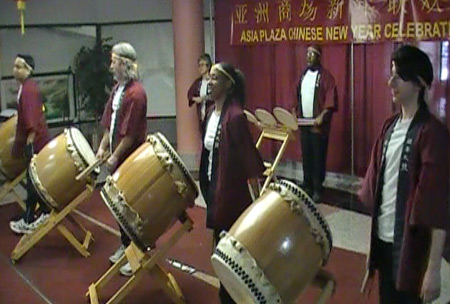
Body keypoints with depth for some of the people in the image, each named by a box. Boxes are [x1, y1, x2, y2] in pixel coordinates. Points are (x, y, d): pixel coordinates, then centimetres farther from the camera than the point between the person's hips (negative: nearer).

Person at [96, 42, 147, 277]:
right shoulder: (117, 89, 9)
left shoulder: (135, 93, -19)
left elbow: (130, 133, -20)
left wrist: (115, 156, -15)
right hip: (116, 157, 9)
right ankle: (125, 245, 33)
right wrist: (103, 147, 7)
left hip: (131, 159, -9)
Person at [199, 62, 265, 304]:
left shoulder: (235, 115, -19)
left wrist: (256, 186, -22)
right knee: (221, 238, 17)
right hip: (213, 183, 9)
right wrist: (206, 182, 18)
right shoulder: (211, 112, 8)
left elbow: (248, 154, -21)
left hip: (231, 187, -9)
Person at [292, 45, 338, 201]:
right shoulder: (303, 75, 13)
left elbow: (331, 100, -14)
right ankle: (307, 187, 20)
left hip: (318, 124, -6)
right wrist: (295, 112, 6)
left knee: (318, 158, -1)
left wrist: (322, 116, -23)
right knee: (306, 157, 11)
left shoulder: (325, 76, -7)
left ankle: (317, 189, 7)